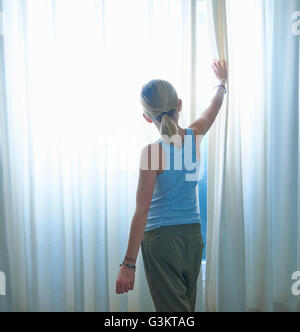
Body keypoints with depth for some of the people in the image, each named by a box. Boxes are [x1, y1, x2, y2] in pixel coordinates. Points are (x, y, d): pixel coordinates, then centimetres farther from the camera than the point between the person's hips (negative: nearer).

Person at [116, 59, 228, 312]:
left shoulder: (153, 151, -17)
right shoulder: (194, 136, -3)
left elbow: (142, 211, -18)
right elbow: (215, 106, 20)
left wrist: (128, 264, -14)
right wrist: (223, 82, 41)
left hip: (161, 237, -6)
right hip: (193, 235, 6)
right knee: (187, 305, 19)